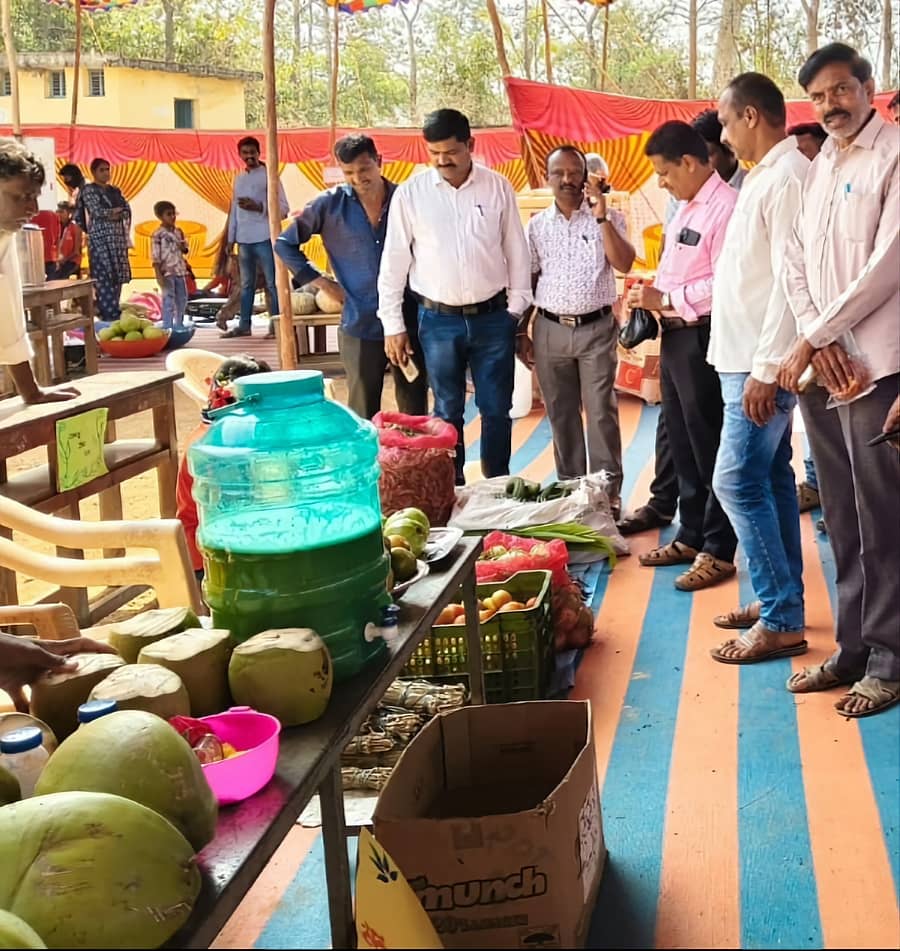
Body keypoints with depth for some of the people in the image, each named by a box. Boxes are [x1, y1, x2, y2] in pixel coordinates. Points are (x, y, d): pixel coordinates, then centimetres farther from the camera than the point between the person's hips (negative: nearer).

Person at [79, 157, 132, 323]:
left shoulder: (115, 190, 18)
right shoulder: (89, 190, -1)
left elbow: (127, 210, 8)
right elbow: (97, 212, -14)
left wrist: (116, 215, -11)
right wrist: (116, 210, -2)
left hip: (118, 237, 7)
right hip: (100, 237, -7)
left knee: (117, 275, 4)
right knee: (104, 276, -10)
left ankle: (113, 311, 10)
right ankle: (109, 314, -11)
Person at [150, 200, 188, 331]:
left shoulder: (178, 231, 9)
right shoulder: (158, 234, -11)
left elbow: (184, 250, 19)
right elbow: (155, 257, -13)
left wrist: (183, 247, -6)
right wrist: (159, 275, -18)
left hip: (180, 271, 7)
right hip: (167, 272, -7)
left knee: (182, 299, 14)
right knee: (168, 301, -5)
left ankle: (179, 325, 28)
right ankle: (168, 328, -1)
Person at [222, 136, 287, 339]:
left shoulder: (269, 176, -1)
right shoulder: (238, 179, 17)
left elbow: (283, 208, -7)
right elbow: (234, 211, 19)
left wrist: (259, 207, -19)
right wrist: (231, 239, 14)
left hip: (264, 238, -6)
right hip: (244, 239, 6)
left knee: (272, 283, -4)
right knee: (246, 284, 10)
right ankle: (244, 325, 13)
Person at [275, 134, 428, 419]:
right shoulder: (329, 205, -1)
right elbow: (285, 244, 9)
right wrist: (321, 281, 3)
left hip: (408, 323, 1)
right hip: (361, 327, -1)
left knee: (415, 414, 8)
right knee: (363, 417, 7)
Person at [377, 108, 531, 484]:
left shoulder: (498, 188, -1)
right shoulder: (410, 193, -3)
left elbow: (517, 251, 4)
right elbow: (394, 262, 0)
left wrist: (517, 309, 3)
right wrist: (393, 325, -1)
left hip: (493, 317, 1)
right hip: (439, 321, 0)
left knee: (496, 410, 7)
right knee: (447, 412, 9)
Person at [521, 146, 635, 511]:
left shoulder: (608, 218, -1)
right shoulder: (536, 226, 7)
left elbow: (624, 264, -15)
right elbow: (527, 281, 10)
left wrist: (601, 216, -19)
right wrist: (522, 333, 8)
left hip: (596, 328, -2)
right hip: (550, 330, 3)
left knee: (602, 413, -1)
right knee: (561, 414, 9)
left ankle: (608, 491, 6)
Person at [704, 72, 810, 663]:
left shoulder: (786, 178, -16)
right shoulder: (766, 176, 15)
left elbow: (791, 279, -22)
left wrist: (766, 369, -23)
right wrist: (757, 365, 16)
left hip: (761, 365, -10)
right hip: (749, 359, 10)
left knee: (738, 481, -9)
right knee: (771, 478, 13)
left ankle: (781, 621, -2)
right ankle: (782, 600, 22)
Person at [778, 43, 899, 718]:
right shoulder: (819, 166, 16)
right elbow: (796, 262, 9)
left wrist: (811, 339, -12)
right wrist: (818, 343, -7)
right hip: (820, 367, 7)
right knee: (842, 521, 12)